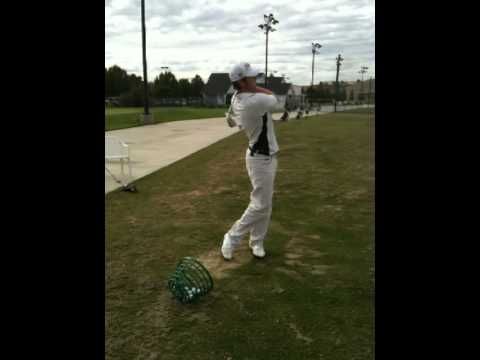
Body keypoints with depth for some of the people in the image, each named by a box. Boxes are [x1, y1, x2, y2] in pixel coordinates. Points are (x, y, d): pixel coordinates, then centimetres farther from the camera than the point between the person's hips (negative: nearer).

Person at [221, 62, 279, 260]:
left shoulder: (237, 100, -1)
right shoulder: (255, 101, -28)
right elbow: (273, 99, -6)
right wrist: (255, 87, 2)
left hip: (264, 156, 10)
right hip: (262, 159, -10)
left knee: (265, 203, 16)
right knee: (260, 205, -2)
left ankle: (257, 242, 26)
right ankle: (232, 238, 11)